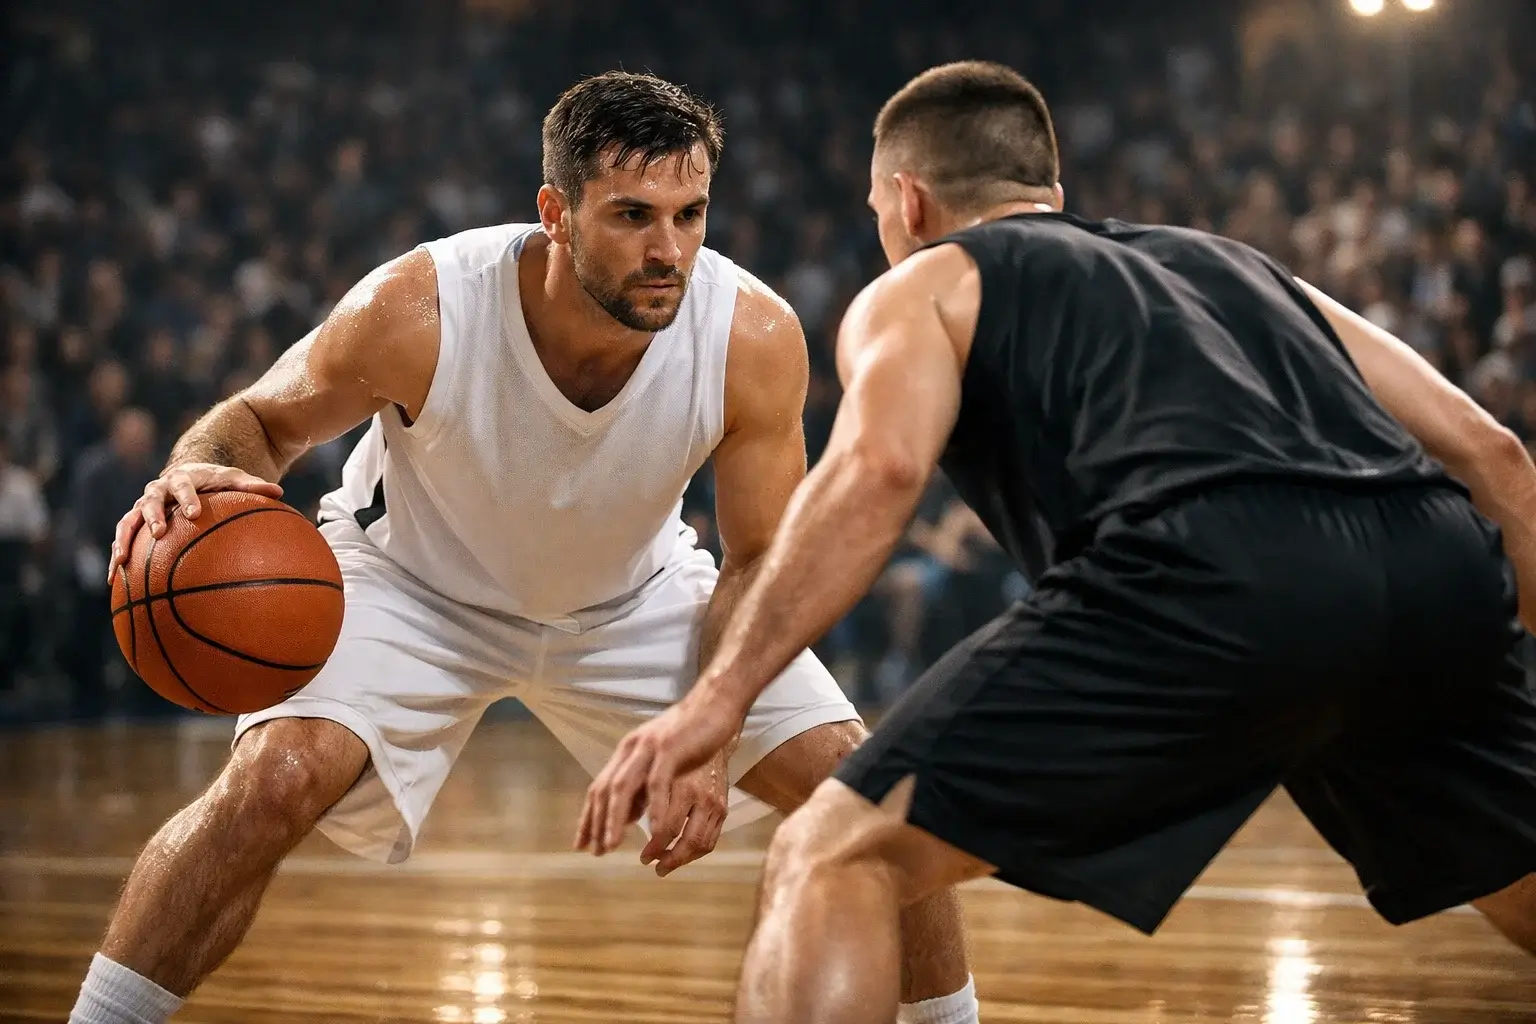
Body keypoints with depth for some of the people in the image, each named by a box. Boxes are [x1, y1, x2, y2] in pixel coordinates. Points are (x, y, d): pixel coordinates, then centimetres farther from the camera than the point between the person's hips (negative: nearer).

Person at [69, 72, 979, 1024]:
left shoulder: (756, 337, -29)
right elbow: (264, 419, -14)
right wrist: (197, 476, -38)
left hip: (635, 597, 2)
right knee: (273, 780, -28)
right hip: (417, 587, -2)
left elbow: (759, 562, -14)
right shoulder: (415, 311, -34)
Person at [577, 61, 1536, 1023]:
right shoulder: (1236, 262, 37)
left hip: (1213, 581, -5)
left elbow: (879, 467, -1)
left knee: (830, 860, 4)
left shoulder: (922, 286, 22)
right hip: (1439, 565, 6)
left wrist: (718, 696, -5)